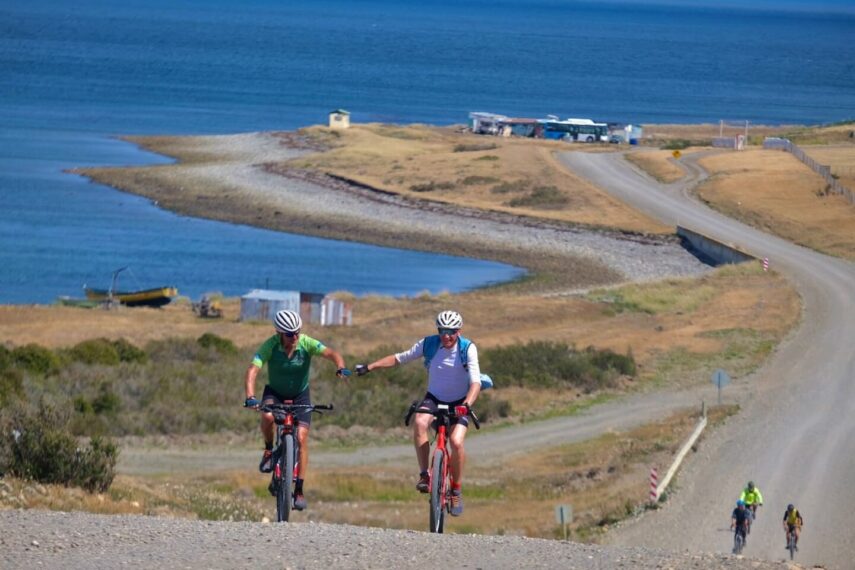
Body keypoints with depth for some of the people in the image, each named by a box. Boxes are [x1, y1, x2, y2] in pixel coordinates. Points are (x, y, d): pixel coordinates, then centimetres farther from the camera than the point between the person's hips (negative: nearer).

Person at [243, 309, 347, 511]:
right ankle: (269, 450, -3)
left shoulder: (306, 343, -23)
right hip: (275, 392, -1)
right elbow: (253, 370, -35)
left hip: (300, 394, 1)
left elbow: (332, 354, -33)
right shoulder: (270, 346, -26)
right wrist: (250, 397, -51)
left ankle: (299, 490, -5)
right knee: (267, 417, -34)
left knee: (301, 438, -13)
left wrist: (340, 368, -56)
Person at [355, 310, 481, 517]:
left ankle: (457, 490, -4)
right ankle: (424, 475, -23)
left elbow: (475, 382, -28)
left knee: (456, 442, -25)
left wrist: (467, 404, -46)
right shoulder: (429, 344, -12)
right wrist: (370, 367, -10)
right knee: (419, 422, -33)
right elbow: (400, 358, -2)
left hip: (459, 402, -2)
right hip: (434, 398, 2)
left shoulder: (467, 349, -19)